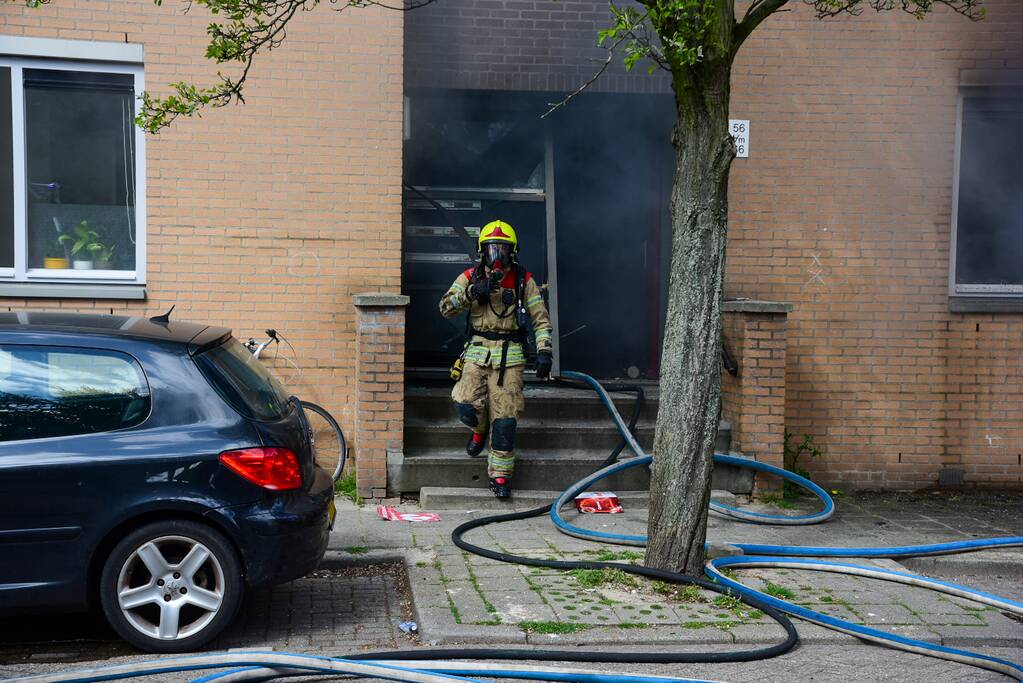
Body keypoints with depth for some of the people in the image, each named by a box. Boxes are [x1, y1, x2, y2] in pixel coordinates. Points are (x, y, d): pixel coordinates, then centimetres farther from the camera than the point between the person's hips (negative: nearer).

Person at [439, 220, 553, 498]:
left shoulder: (524, 280, 5)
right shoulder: (471, 277, 7)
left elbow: (540, 319, 5)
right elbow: (445, 307, -3)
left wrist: (544, 351, -7)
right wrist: (472, 292, -18)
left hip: (509, 356, -1)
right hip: (476, 352, 1)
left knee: (505, 418, -5)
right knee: (466, 406, -15)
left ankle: (500, 475, 5)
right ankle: (480, 429, 22)